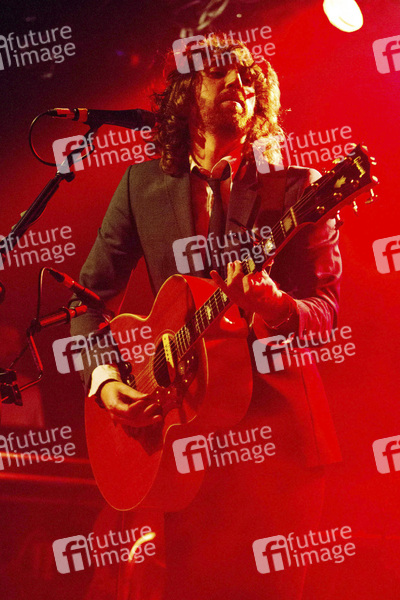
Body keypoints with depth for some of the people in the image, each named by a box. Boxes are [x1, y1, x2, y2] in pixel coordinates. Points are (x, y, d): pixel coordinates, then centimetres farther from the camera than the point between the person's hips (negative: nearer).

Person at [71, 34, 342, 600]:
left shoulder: (296, 187, -1)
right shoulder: (143, 183, 7)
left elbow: (326, 307, -7)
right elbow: (91, 293, 9)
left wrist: (276, 307, -29)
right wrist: (103, 378, -6)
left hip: (276, 423, -1)